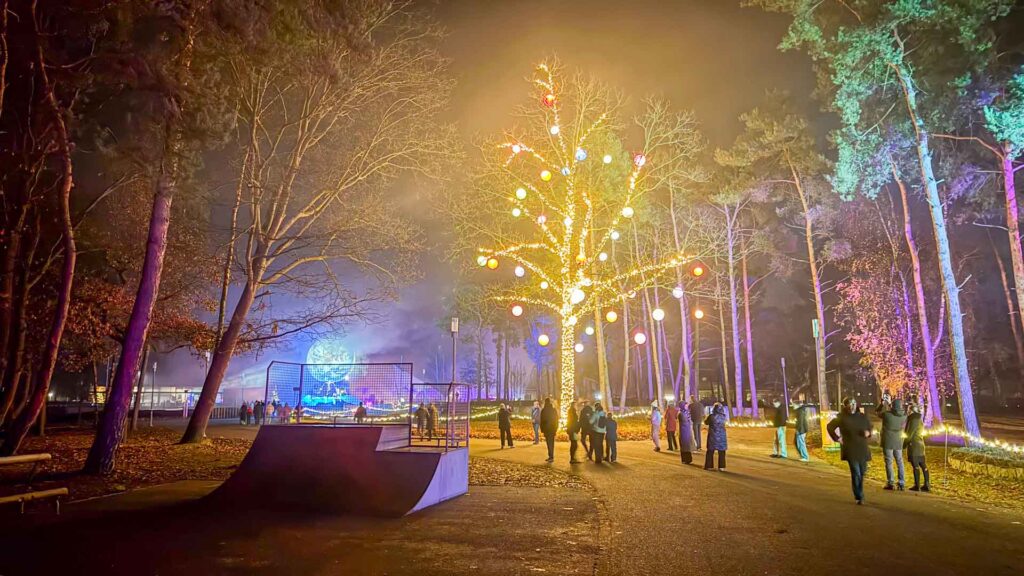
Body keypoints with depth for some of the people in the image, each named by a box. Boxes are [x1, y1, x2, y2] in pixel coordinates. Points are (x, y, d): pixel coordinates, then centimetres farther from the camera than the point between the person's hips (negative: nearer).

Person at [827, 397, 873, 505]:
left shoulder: (862, 417, 5)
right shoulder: (841, 418, -5)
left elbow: (870, 427, 20)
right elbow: (829, 427, 3)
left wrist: (868, 432, -2)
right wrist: (837, 439, -2)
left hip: (863, 449, 4)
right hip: (850, 450, -4)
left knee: (862, 472, 11)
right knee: (856, 473, -8)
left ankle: (858, 494, 32)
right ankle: (859, 497, 0)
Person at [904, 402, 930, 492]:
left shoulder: (914, 420, -12)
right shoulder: (920, 420, 16)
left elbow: (909, 434, -14)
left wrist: (904, 445, -7)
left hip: (914, 445, -9)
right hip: (920, 444, 9)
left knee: (915, 465, -8)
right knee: (923, 465, 9)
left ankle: (917, 485, -9)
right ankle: (927, 485, 11)